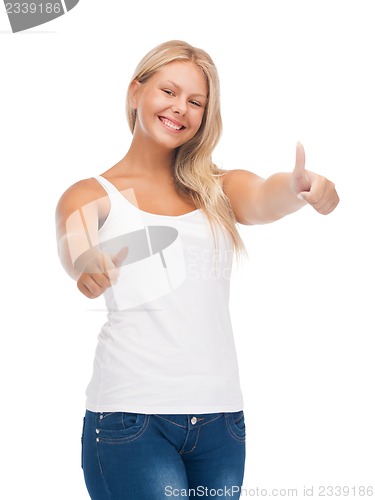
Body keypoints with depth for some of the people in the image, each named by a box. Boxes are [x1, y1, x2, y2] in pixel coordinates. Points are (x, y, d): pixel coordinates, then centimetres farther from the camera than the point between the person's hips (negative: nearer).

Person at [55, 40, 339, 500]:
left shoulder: (218, 189, 13)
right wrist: (86, 266, -40)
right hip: (130, 412, -3)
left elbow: (263, 199, -9)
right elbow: (72, 246, -16)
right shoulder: (92, 195, 5)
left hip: (221, 414, 3)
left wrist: (300, 187, -32)